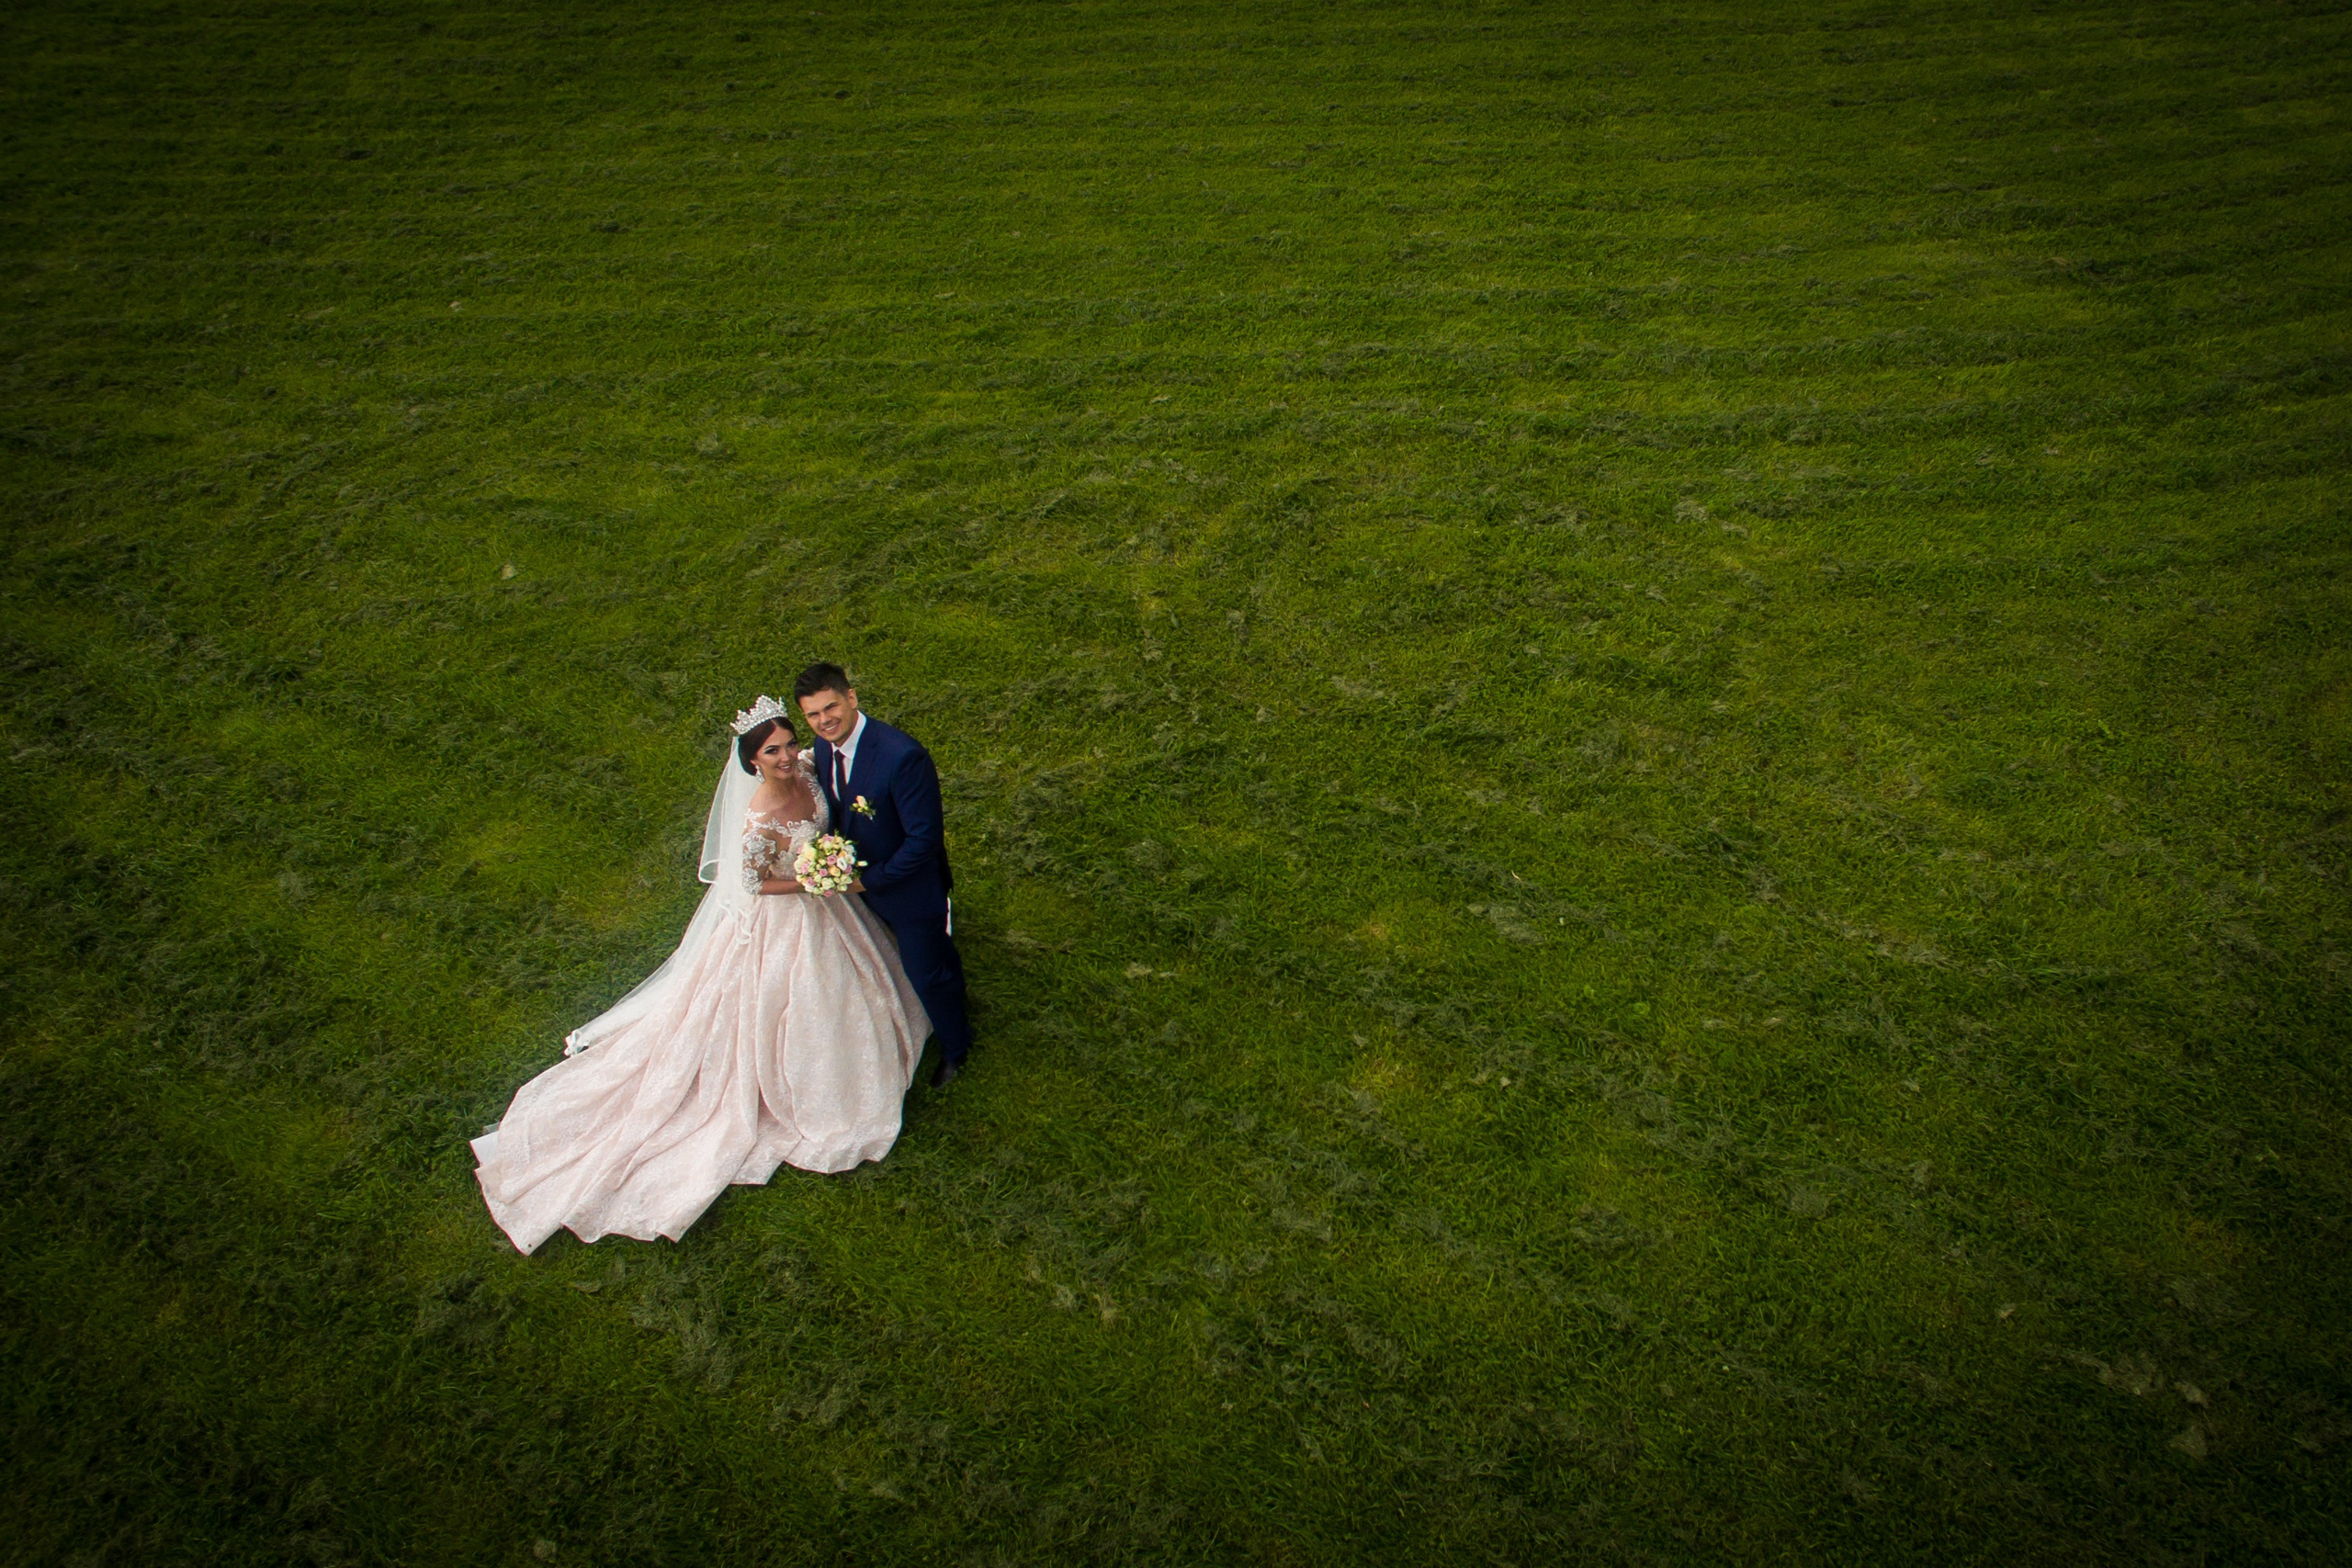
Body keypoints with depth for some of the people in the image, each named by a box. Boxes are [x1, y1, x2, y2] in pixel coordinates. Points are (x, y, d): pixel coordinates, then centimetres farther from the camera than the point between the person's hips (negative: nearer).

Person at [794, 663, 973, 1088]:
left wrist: (870, 879, -23)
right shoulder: (825, 745, -11)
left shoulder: (902, 755, -36)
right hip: (865, 879, 6)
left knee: (927, 973, 14)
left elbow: (924, 837, -30)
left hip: (911, 887, -6)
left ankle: (954, 1048, 42)